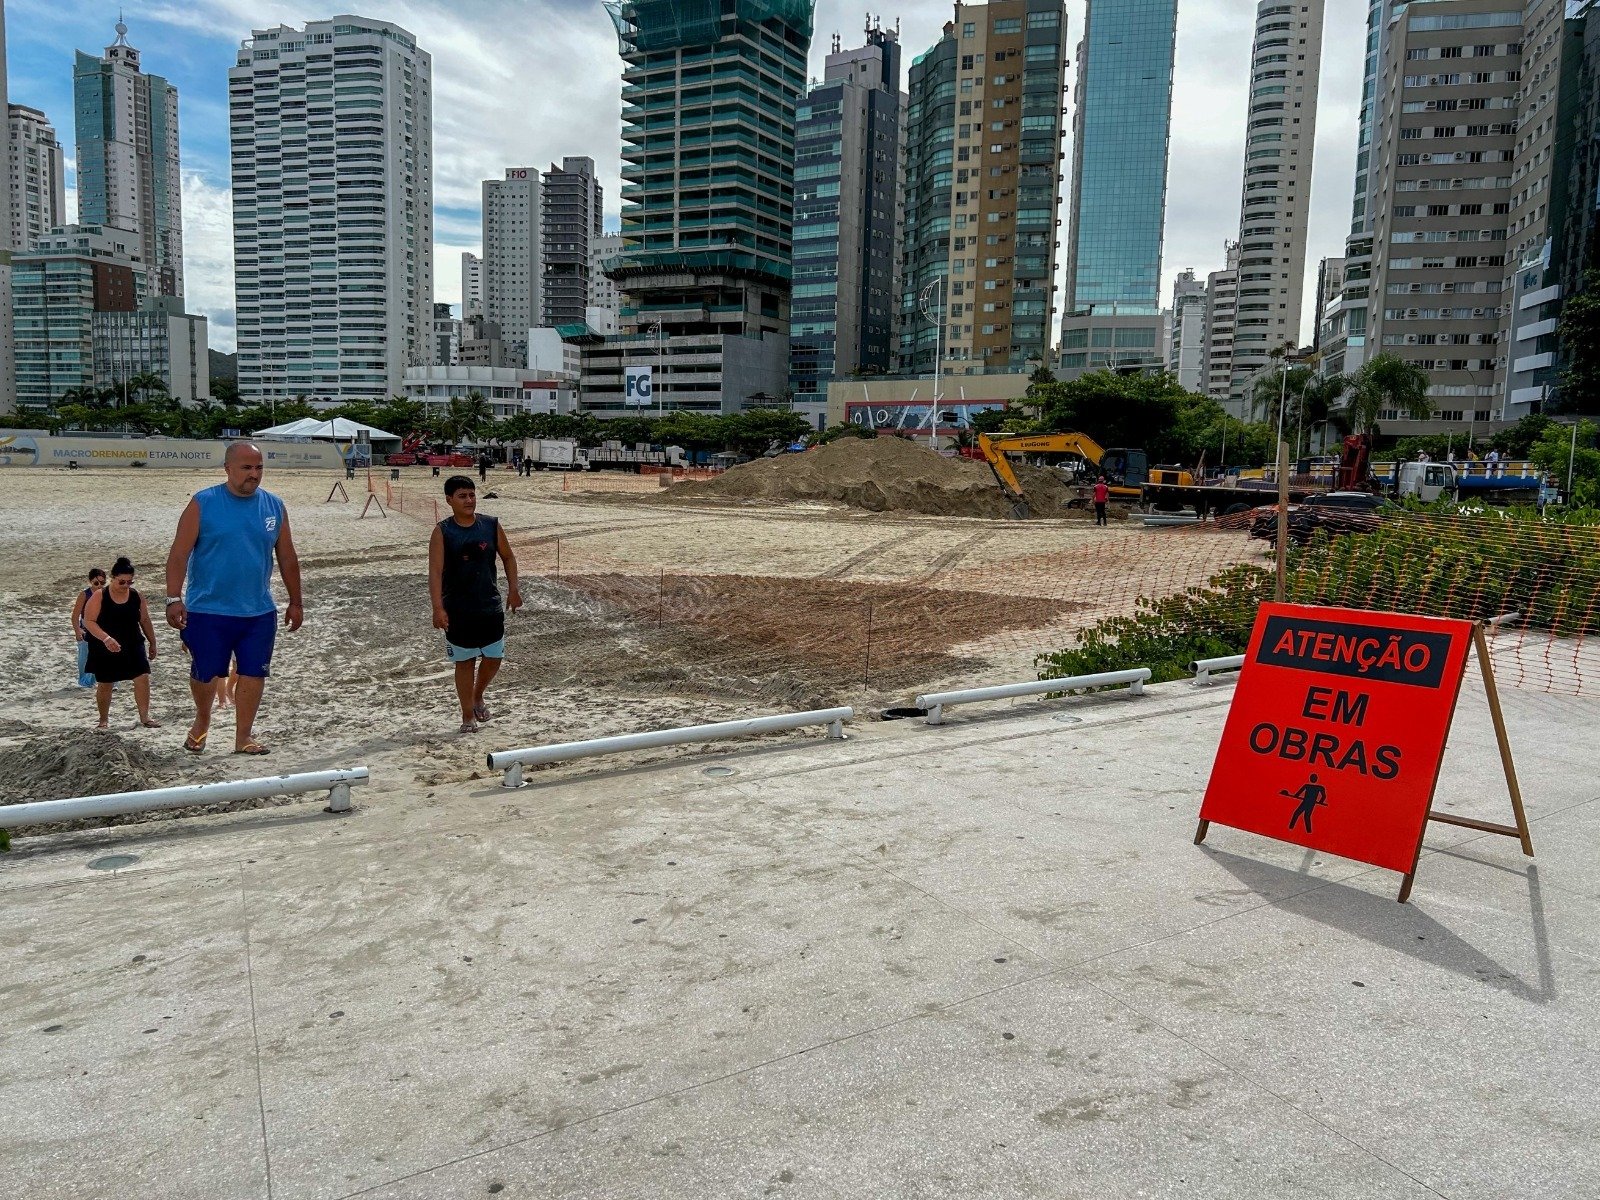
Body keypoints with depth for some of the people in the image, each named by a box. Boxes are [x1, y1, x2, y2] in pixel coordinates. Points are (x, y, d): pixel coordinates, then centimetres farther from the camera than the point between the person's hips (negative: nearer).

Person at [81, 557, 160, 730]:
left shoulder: (137, 597, 0)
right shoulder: (99, 597, -10)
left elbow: (145, 621, 10)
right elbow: (88, 621, -16)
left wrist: (152, 643, 14)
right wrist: (106, 638, -30)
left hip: (133, 646, 2)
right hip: (105, 649, -2)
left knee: (142, 677, -11)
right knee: (104, 684, 7)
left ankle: (145, 716, -4)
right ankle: (104, 720, 23)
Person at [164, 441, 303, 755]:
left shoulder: (274, 506, 4)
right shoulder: (203, 504, -6)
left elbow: (287, 559, 11)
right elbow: (179, 554, -8)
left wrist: (295, 602, 12)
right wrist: (174, 598, -15)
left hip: (259, 612, 3)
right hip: (207, 611, -2)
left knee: (253, 673, 3)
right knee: (205, 672, 10)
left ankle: (243, 736, 16)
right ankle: (202, 721, 37)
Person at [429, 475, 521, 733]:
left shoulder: (491, 525, 0)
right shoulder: (442, 532, -9)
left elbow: (508, 557, 12)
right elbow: (435, 571, -15)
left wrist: (513, 590, 4)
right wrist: (438, 608, -24)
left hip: (491, 607, 3)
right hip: (458, 611, -3)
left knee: (493, 658, 8)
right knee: (465, 661, 6)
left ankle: (478, 697, 36)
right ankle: (468, 715, 20)